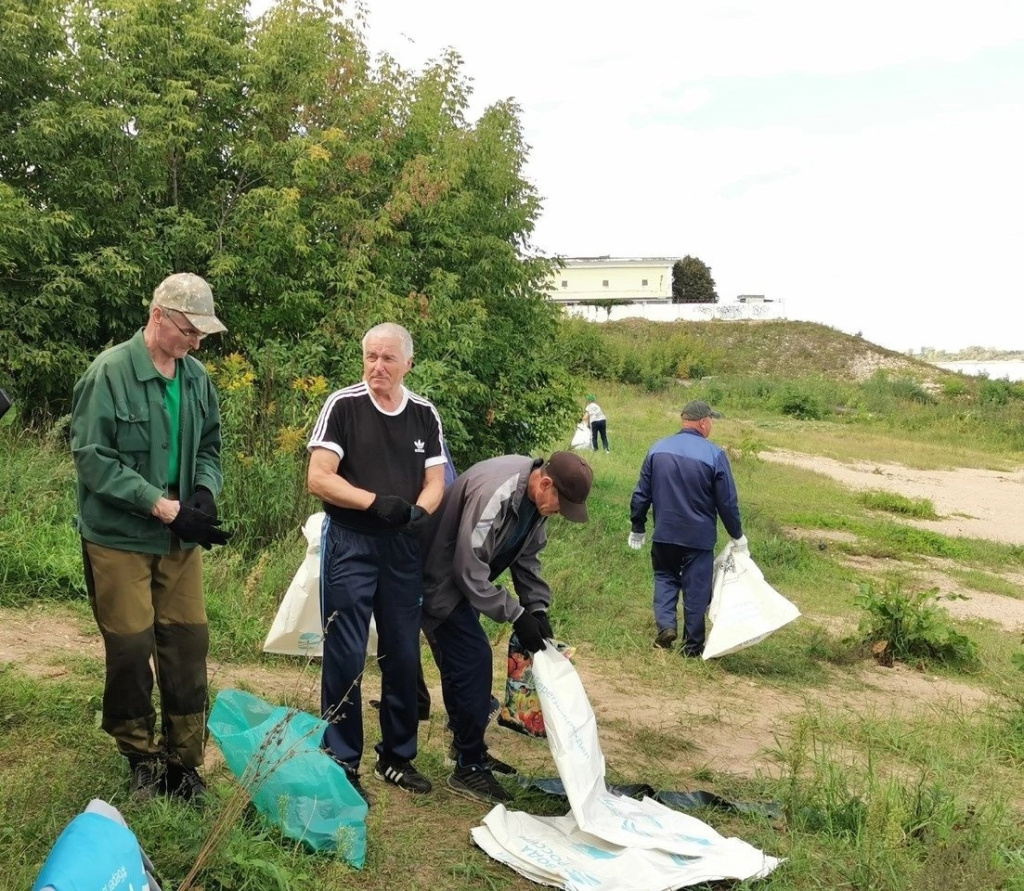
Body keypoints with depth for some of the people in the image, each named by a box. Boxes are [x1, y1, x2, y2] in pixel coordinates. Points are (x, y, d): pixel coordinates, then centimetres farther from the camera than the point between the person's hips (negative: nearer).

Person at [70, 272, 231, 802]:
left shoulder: (197, 378, 3)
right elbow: (92, 457, -17)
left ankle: (183, 761, 19)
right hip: (119, 537, -5)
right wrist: (164, 506, -20)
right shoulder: (109, 372, -13)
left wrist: (204, 491, -7)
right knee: (131, 648, 1)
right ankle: (142, 759, 22)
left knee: (188, 643, 5)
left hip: (179, 539, 5)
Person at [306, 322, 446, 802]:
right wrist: (376, 501, -22)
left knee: (403, 656, 11)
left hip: (403, 547, 4)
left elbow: (435, 481, 5)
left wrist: (417, 511, -17)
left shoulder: (425, 415, 5)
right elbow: (318, 478, -12)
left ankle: (397, 757, 26)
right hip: (350, 544, -4)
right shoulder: (342, 405, -7)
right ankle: (341, 763, 13)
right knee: (345, 657, 0)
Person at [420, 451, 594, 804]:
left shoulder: (535, 499, -5)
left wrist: (538, 608, -4)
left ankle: (469, 749, 29)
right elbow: (470, 570, -31)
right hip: (441, 580, -9)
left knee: (462, 663, 16)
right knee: (473, 659, -12)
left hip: (464, 578, 9)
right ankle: (468, 768, -2)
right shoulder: (494, 494, -34)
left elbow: (527, 557, 7)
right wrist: (516, 616, -25)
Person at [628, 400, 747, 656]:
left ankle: (665, 624, 0)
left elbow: (641, 494, 3)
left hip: (664, 534, 3)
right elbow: (727, 502, -8)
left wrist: (637, 529, 15)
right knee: (696, 590, 9)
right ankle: (692, 645, 17)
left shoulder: (658, 449, -1)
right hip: (699, 538, -3)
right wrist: (737, 535, 7)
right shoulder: (714, 455, -12)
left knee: (665, 577, 21)